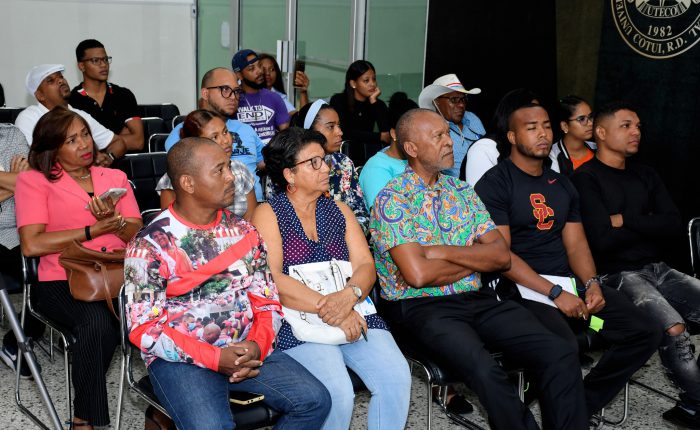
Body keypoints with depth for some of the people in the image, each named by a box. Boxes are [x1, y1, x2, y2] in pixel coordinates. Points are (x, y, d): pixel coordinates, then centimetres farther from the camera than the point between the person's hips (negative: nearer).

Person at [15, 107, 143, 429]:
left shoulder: (115, 177, 21)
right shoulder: (33, 180, 9)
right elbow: (31, 245, -6)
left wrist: (115, 221, -12)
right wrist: (94, 230, -4)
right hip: (63, 281, -3)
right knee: (98, 322, -36)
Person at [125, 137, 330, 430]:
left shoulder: (243, 232, 8)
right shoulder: (150, 245, -8)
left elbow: (267, 302, 9)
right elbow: (144, 328, -10)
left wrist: (257, 345, -12)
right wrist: (215, 358, -18)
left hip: (246, 350, 5)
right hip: (182, 358, -5)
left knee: (314, 400, -13)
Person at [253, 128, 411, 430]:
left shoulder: (339, 210, 18)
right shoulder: (268, 214, 3)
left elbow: (365, 265, 7)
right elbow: (271, 280, -11)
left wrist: (349, 295, -16)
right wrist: (328, 308, -20)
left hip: (353, 314, 4)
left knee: (397, 377, -21)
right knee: (338, 392, -28)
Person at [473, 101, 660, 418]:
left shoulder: (562, 184, 19)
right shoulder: (494, 184, -3)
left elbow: (576, 244, 16)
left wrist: (591, 283, -5)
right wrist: (555, 293, -16)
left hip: (571, 282, 7)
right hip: (523, 287, -7)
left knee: (644, 334, -6)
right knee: (564, 348, -34)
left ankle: (583, 405, 3)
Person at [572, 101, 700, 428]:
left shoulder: (645, 175, 17)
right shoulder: (586, 179, -5)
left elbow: (673, 224, 4)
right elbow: (603, 240, -15)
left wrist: (625, 221, -9)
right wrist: (647, 225, 1)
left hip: (658, 269, 7)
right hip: (619, 275, -7)